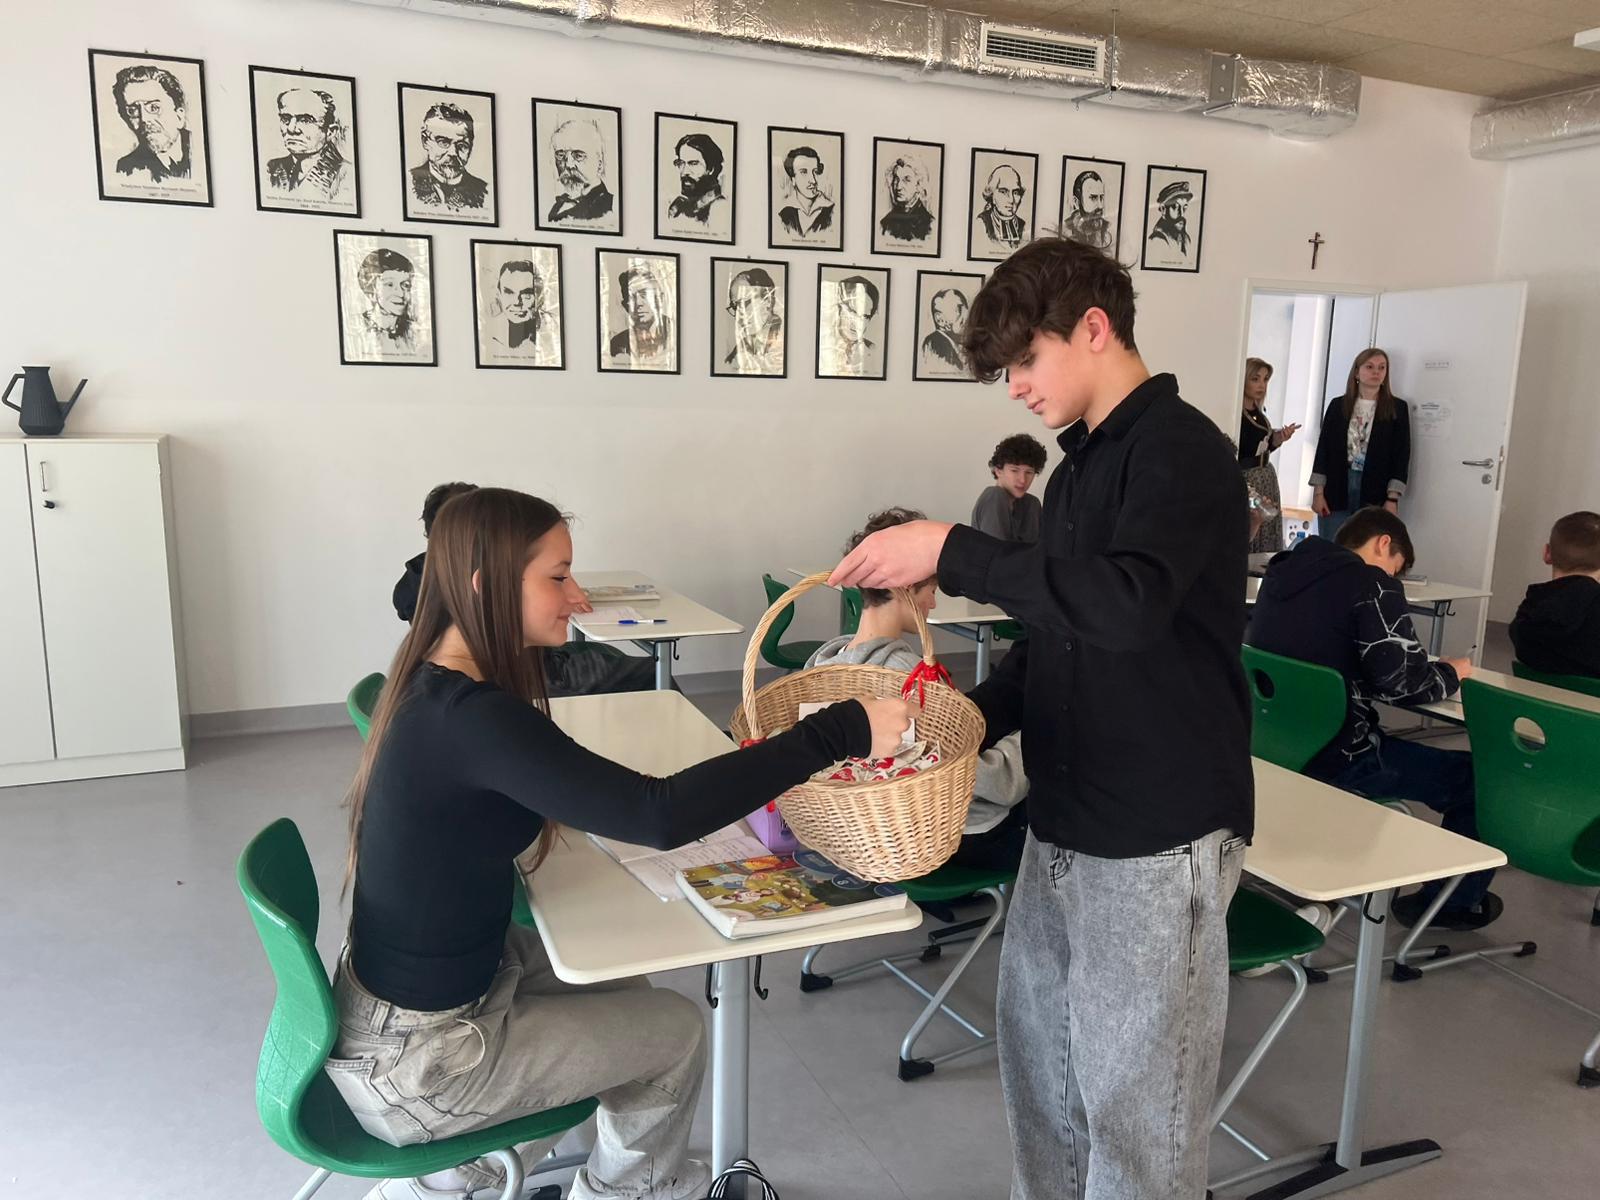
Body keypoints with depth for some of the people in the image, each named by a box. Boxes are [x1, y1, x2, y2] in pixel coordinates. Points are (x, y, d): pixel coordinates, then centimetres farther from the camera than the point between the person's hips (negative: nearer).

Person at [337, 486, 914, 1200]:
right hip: (410, 1061, -8)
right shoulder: (470, 718, -31)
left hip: (413, 985, 8)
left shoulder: (439, 684, -1)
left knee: (621, 984, 23)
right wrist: (842, 732, -35)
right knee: (677, 1033, 7)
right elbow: (659, 816, -37)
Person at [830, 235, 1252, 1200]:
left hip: (1158, 837, -8)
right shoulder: (1082, 464, 12)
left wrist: (952, 552, -28)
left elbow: (1127, 603, -33)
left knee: (1136, 1086, 5)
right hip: (1067, 823, 9)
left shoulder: (1180, 448, -14)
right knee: (1039, 1050, 20)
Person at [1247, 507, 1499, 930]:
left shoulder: (1283, 572, 9)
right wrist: (1451, 672, 4)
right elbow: (1403, 683, -17)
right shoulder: (1372, 584, -12)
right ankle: (1455, 901, 24)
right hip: (1334, 758, -8)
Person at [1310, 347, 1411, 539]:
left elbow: (1401, 455, 0)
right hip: (1336, 490, 1)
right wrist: (1318, 492, -2)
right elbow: (1323, 449, 6)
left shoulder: (1397, 408, 4)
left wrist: (1392, 499, -8)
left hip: (1374, 494, -1)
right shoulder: (1338, 405, 8)